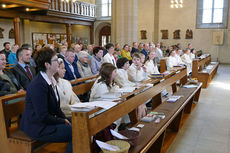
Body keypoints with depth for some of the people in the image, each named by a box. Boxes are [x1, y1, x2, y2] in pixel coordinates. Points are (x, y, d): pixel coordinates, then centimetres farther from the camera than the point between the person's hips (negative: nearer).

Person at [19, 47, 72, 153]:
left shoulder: (51, 81, 7)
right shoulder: (38, 85, -23)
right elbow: (42, 117, -23)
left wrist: (65, 119, 2)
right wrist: (63, 121, -12)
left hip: (48, 121, 9)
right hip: (38, 129, -9)